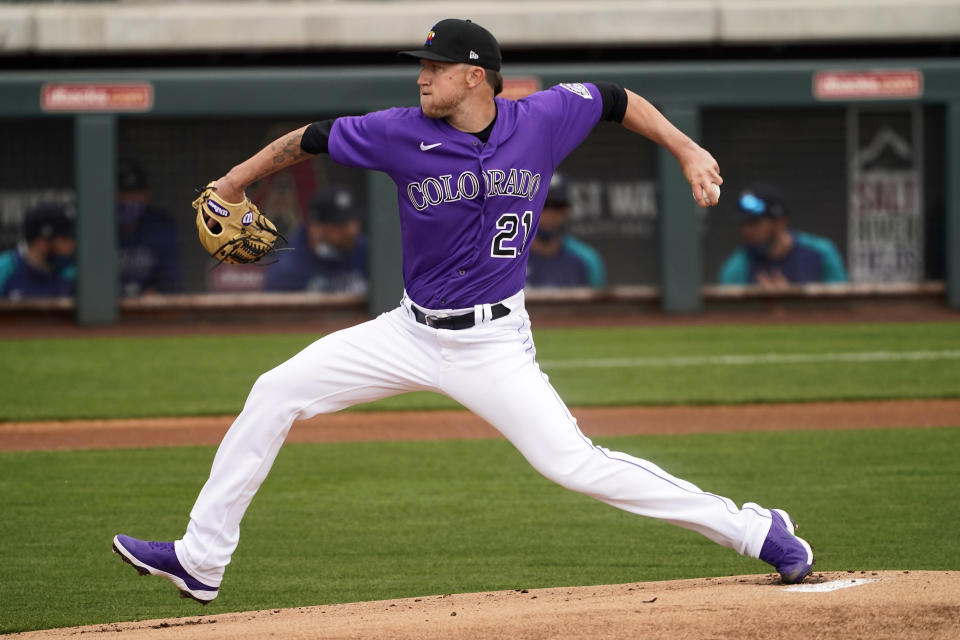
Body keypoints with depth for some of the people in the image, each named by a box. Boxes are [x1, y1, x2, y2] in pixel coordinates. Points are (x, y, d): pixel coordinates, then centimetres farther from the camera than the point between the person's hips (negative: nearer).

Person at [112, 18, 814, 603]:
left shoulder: (543, 120, -11)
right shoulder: (403, 134, -11)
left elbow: (615, 98, 6)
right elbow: (310, 139, 3)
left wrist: (686, 150, -1)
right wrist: (236, 181, 12)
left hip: (494, 346, -3)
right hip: (411, 333, 3)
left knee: (573, 461, -16)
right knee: (275, 393, -3)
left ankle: (752, 529, -6)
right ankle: (201, 561, 4)